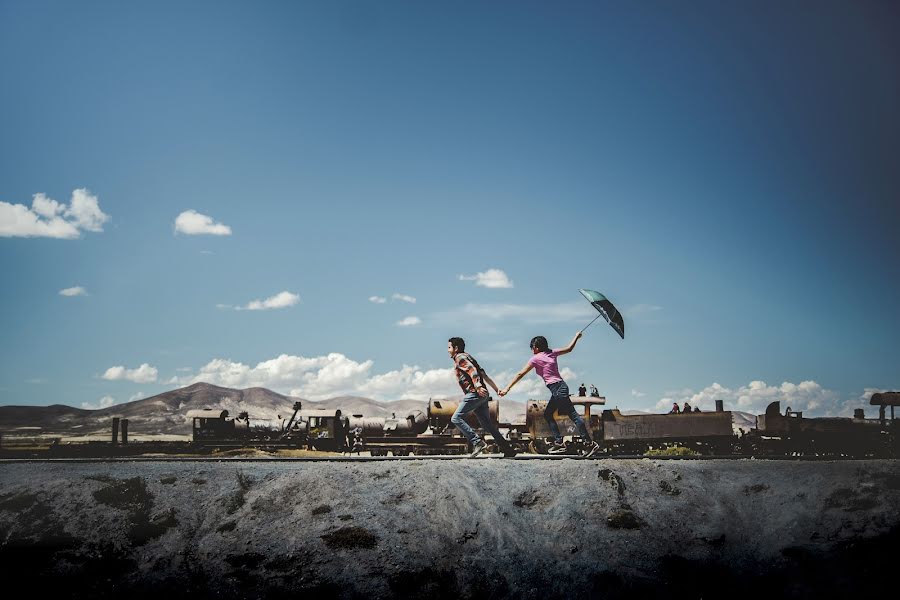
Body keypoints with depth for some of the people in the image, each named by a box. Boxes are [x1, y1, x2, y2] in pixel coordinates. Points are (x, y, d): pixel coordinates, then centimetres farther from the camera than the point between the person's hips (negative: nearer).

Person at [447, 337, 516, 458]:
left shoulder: (460, 357, -1)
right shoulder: (467, 357, 27)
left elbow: (472, 370, -19)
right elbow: (483, 374, 24)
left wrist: (478, 386, -32)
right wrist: (496, 388, 21)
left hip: (474, 393, -10)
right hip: (482, 395, 10)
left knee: (456, 418, -11)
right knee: (487, 424, 9)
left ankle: (477, 443, -20)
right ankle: (509, 450, 6)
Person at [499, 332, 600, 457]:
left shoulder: (535, 359, -6)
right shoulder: (552, 353, 11)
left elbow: (520, 374, -5)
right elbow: (569, 348, 23)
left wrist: (507, 388, -3)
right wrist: (576, 337, 39)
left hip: (557, 389, -8)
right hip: (560, 386, 8)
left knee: (573, 415, -9)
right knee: (547, 414, 16)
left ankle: (590, 443, -9)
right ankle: (558, 442, 14)